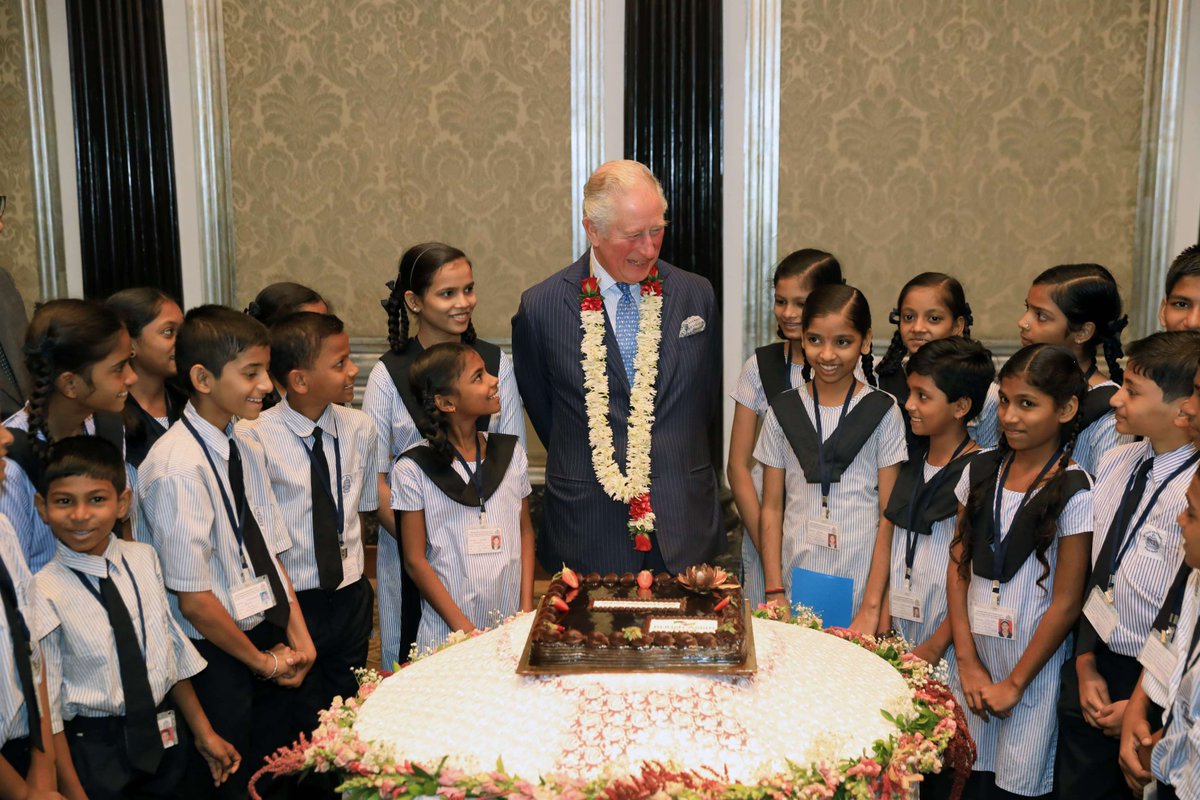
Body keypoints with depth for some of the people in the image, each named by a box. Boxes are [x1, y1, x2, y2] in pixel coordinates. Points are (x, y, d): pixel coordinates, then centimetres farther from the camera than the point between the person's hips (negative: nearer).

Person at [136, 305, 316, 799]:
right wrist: (262, 661, -8)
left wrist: (298, 638, 0)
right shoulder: (178, 468, -21)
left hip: (270, 639, 7)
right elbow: (194, 599, -19)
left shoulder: (247, 451, 3)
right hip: (218, 654, -7)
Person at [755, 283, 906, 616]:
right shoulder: (783, 410, 5)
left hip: (862, 580, -1)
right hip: (796, 576, 2)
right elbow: (771, 508, 5)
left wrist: (880, 599, -6)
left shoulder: (882, 412, 0)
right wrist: (774, 591, 0)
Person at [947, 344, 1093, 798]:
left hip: (1034, 660, -4)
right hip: (975, 647, 4)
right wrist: (968, 662, -1)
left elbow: (1065, 603, -10)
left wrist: (1015, 683, -6)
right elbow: (959, 569, 4)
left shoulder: (1074, 493, -12)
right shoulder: (980, 473, 2)